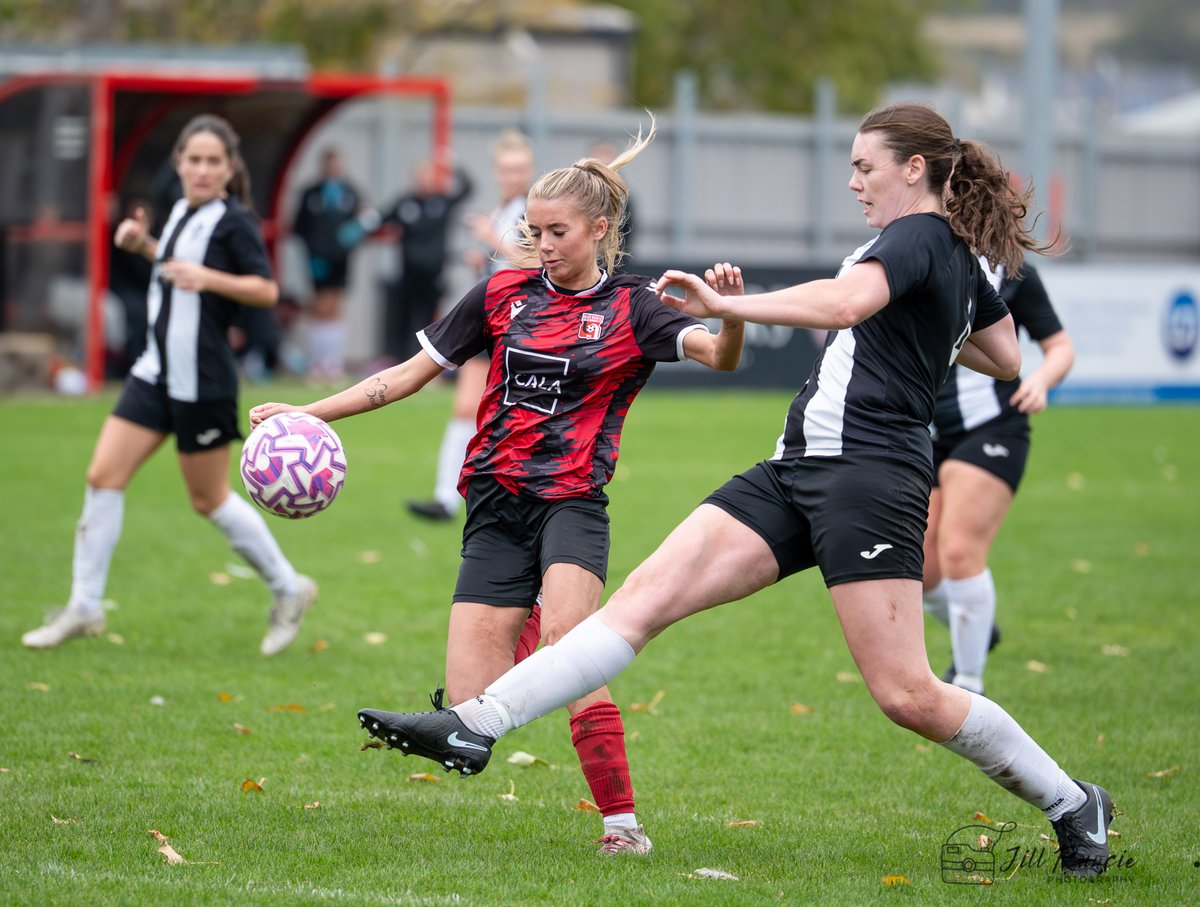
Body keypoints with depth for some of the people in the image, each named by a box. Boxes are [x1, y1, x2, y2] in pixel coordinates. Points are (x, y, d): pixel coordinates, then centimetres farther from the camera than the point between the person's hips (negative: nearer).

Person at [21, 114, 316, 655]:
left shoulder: (233, 221, -11)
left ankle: (288, 590, 22)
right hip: (156, 371, 7)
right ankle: (84, 608, 5)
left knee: (209, 500, 4)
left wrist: (207, 278, -28)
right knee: (103, 476, -1)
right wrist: (145, 246, 13)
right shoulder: (182, 213, 11)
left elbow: (266, 290, -17)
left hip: (203, 382, -7)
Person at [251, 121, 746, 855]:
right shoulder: (503, 295, 9)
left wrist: (730, 315, -39)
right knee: (467, 706, -10)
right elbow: (412, 374, 14)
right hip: (497, 503, 4)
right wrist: (307, 414, 8)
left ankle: (622, 823, -21)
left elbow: (720, 356, -16)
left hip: (573, 501, -3)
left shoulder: (630, 309, 0)